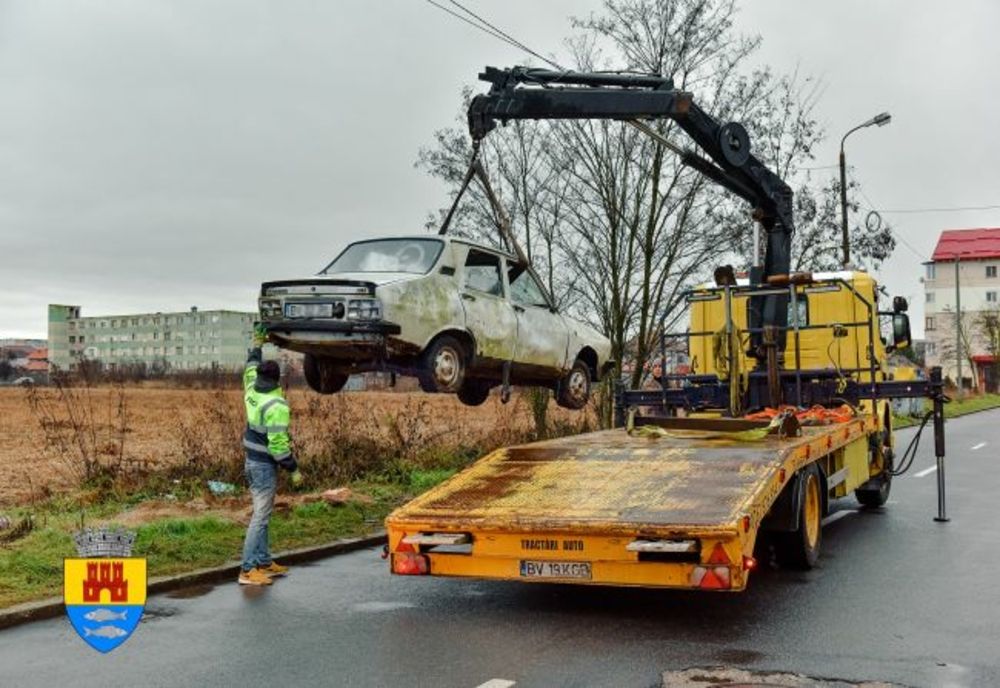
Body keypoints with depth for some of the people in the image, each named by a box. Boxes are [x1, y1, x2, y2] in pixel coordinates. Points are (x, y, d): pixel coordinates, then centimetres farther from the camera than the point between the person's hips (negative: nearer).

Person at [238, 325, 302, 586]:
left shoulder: (251, 392, 2)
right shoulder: (276, 405, -21)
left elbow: (250, 369, 25)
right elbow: (277, 444, -23)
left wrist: (257, 345, 34)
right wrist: (293, 470, -15)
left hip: (251, 461, 9)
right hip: (265, 465, -9)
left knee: (261, 514, 16)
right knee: (260, 517, -6)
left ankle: (265, 562, 23)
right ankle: (248, 570, -6)